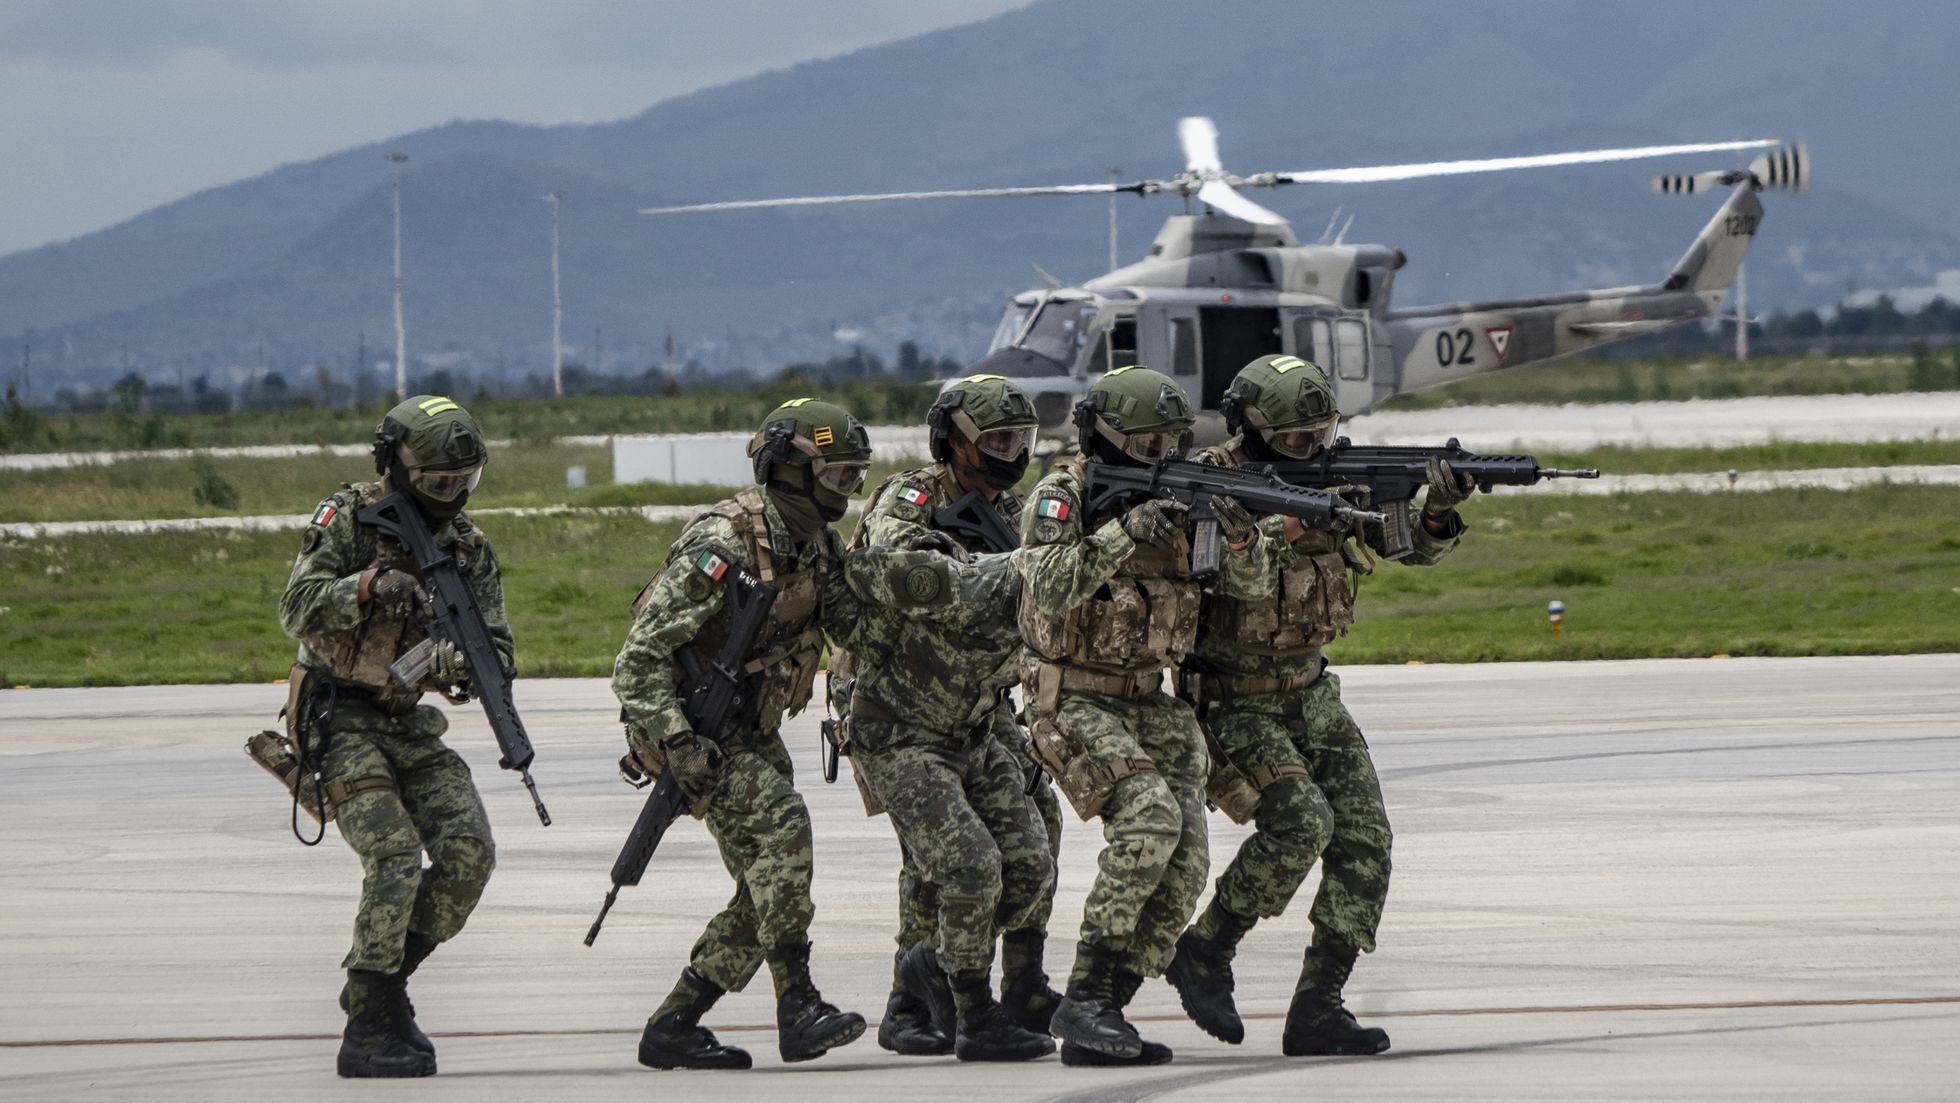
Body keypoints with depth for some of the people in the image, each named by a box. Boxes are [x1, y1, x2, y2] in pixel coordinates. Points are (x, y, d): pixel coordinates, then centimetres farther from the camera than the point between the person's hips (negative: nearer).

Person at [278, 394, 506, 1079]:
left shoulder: (467, 547, 5)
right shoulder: (348, 518, -9)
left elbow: (498, 649, 1)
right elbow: (298, 611, -20)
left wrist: (467, 665, -23)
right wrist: (369, 585, -36)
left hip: (411, 722, 5)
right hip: (340, 719, -5)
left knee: (468, 851, -12)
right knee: (394, 854, -21)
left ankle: (382, 977, 7)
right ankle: (371, 1028, -17)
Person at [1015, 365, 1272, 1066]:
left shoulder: (1172, 497, 8)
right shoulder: (1063, 496, -9)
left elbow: (1245, 583, 4)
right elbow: (1050, 586, -26)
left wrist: (1239, 535, -18)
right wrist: (1126, 533, -32)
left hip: (1151, 703, 7)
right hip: (1074, 700, -7)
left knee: (1185, 864, -6)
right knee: (1149, 816, -27)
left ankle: (1099, 1017, 1)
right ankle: (1085, 1000, -22)